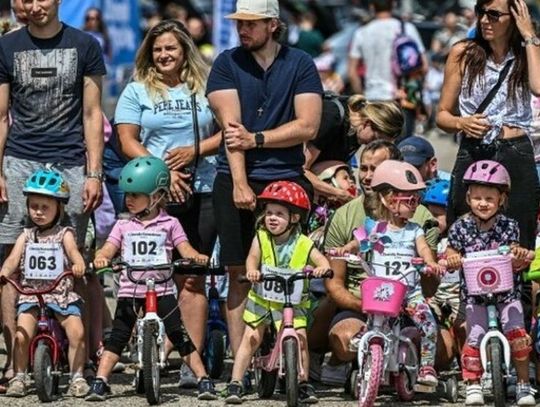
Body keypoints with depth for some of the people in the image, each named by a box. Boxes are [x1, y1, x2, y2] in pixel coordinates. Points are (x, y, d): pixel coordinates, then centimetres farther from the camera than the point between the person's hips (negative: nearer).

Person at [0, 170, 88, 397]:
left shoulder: (64, 234, 4)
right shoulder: (26, 236, 11)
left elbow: (73, 251, -13)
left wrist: (79, 265, -37)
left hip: (62, 294, -1)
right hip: (31, 294, 1)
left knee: (77, 332, -17)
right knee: (22, 335, -16)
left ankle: (77, 376, -3)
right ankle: (19, 378, -2)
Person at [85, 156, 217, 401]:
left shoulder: (169, 224, 8)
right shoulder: (123, 226, 12)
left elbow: (185, 249, 1)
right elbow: (108, 249, 1)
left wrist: (197, 257, -22)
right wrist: (100, 258, -22)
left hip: (162, 290, -2)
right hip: (129, 291, 2)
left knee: (180, 336, -4)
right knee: (117, 338, -2)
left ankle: (203, 380, -2)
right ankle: (100, 382, -1)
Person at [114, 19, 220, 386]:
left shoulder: (205, 88, 12)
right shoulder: (137, 91, 9)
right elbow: (128, 142, 2)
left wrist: (196, 151, -8)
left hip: (202, 193, 1)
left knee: (193, 277, -1)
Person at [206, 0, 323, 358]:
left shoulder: (300, 64, 5)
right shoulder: (227, 64, 5)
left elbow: (308, 126, -3)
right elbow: (231, 124, -6)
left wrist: (255, 139, -12)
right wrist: (239, 183, -16)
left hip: (287, 180, 0)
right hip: (237, 181, 0)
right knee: (240, 275, 0)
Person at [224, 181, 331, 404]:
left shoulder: (303, 244, -9)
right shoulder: (261, 238, -8)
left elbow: (322, 260, -11)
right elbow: (252, 258, -19)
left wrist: (322, 268, -35)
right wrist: (252, 270, -42)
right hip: (262, 297, 1)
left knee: (300, 339, -9)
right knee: (250, 339, -1)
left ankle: (303, 384, 7)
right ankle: (235, 384, 3)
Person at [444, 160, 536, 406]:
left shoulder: (508, 226, -1)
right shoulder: (461, 228, -2)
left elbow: (514, 260, -2)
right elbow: (450, 258, 0)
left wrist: (519, 256, -25)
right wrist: (452, 261, -23)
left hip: (506, 294, 0)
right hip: (475, 294, 0)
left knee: (517, 333, -16)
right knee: (475, 337, -14)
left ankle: (523, 385, -1)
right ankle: (473, 385, 5)